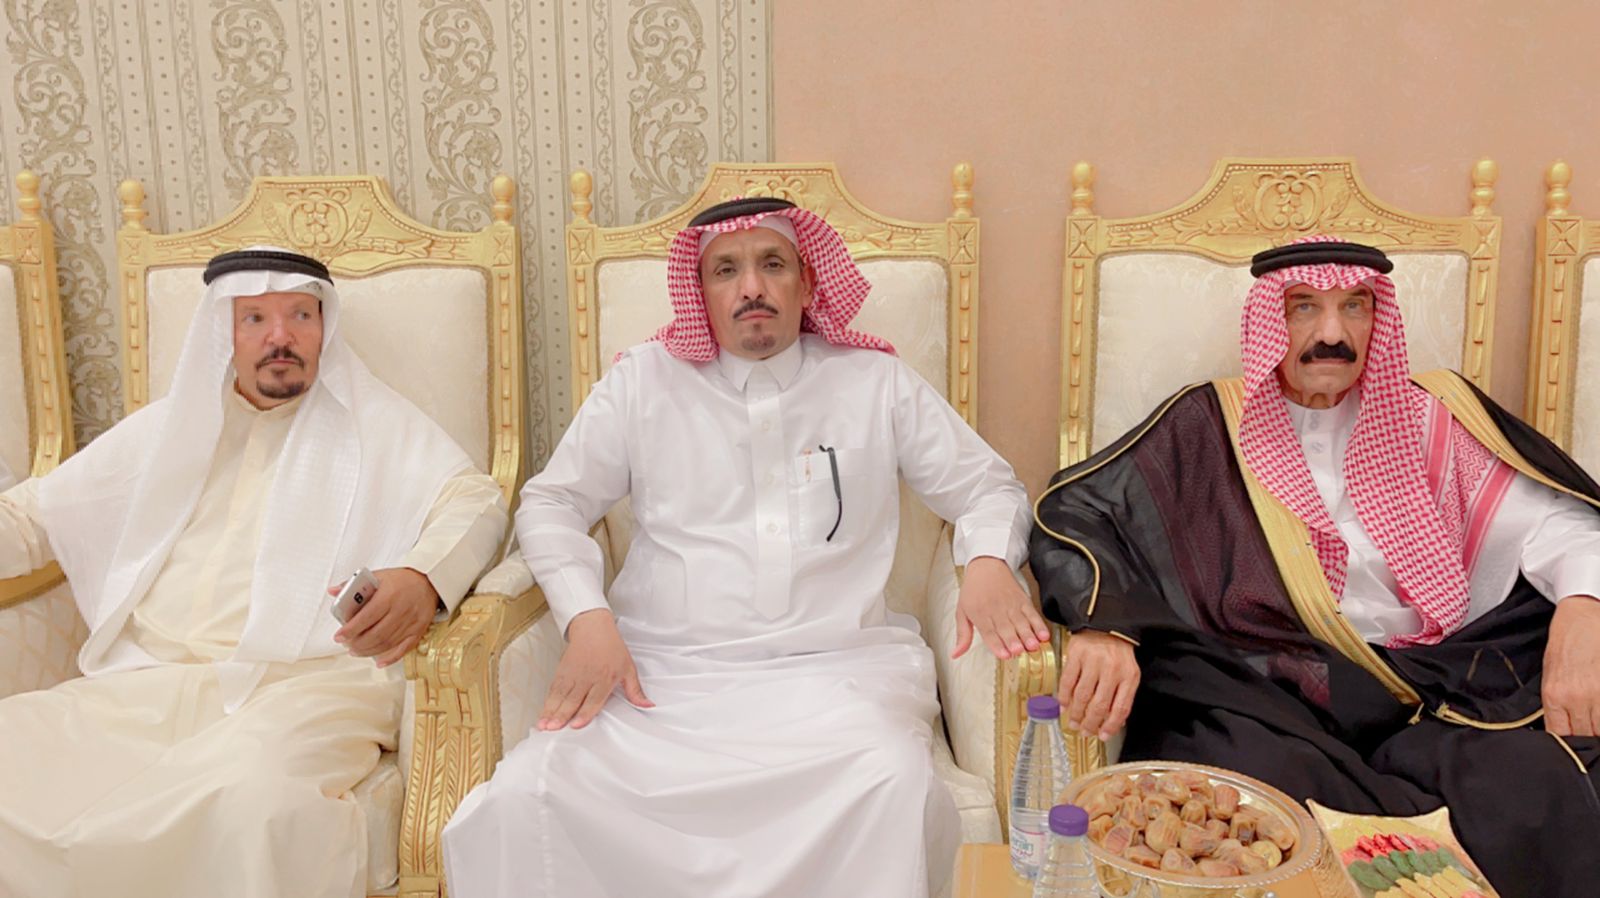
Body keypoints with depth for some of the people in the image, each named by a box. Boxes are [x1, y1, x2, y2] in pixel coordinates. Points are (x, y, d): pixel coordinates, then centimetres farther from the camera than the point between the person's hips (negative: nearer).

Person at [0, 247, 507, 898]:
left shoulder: (372, 420, 14)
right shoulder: (167, 425, 25)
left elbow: (475, 500, 1)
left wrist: (423, 576, -21)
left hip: (304, 681, -3)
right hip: (143, 682, 4)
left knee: (256, 791, -36)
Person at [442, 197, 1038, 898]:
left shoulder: (876, 384, 12)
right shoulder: (643, 380, 12)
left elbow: (987, 486, 16)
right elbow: (552, 501, 13)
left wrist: (988, 563, -8)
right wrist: (588, 619, -5)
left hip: (834, 667, 0)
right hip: (661, 673, 1)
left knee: (894, 788, -34)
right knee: (525, 793, -26)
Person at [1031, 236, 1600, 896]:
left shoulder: (1434, 417, 14)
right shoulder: (1210, 425, 7)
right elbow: (1071, 512, 0)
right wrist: (1103, 623, -21)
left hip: (1433, 687, 1)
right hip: (1261, 695, -1)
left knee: (1535, 785, -29)